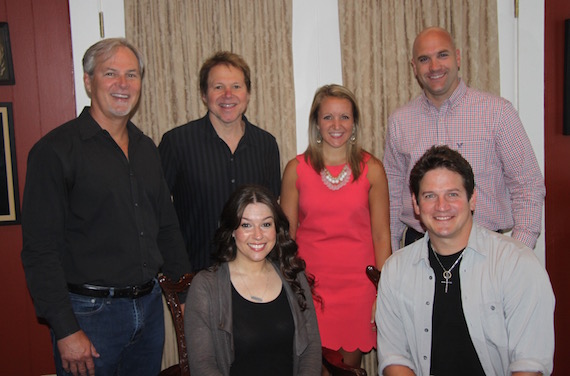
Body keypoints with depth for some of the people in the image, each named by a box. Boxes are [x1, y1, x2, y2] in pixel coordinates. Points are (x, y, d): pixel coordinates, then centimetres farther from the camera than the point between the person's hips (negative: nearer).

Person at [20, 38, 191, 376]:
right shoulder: (56, 150, -11)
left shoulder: (147, 149, 9)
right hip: (90, 312, -6)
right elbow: (41, 250, -14)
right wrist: (66, 331, -16)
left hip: (149, 306, 6)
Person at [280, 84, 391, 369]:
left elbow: (381, 235, 2)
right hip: (311, 282, 0)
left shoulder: (371, 169, 1)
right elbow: (286, 234, 5)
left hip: (358, 283, 0)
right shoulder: (296, 169, 2)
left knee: (351, 362, 7)